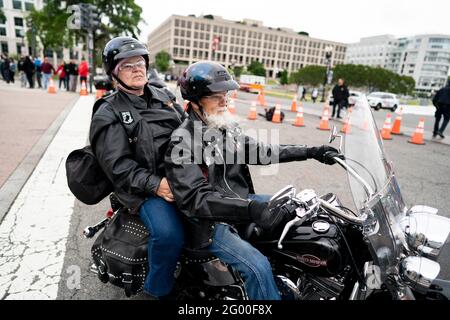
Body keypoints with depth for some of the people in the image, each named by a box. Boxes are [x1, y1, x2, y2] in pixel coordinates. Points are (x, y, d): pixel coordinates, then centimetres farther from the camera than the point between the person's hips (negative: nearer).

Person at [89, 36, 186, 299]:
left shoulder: (164, 97, 16)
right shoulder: (108, 114, 0)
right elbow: (118, 165, -10)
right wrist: (155, 185, -23)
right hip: (144, 187, -6)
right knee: (169, 233, -27)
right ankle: (159, 290, 3)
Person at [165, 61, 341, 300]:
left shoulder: (227, 127, 7)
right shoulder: (182, 142, -19)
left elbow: (260, 151, 9)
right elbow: (195, 199, -29)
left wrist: (312, 152, 4)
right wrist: (249, 209, -41)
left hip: (242, 200, 8)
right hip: (211, 221, -8)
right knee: (258, 267, -25)